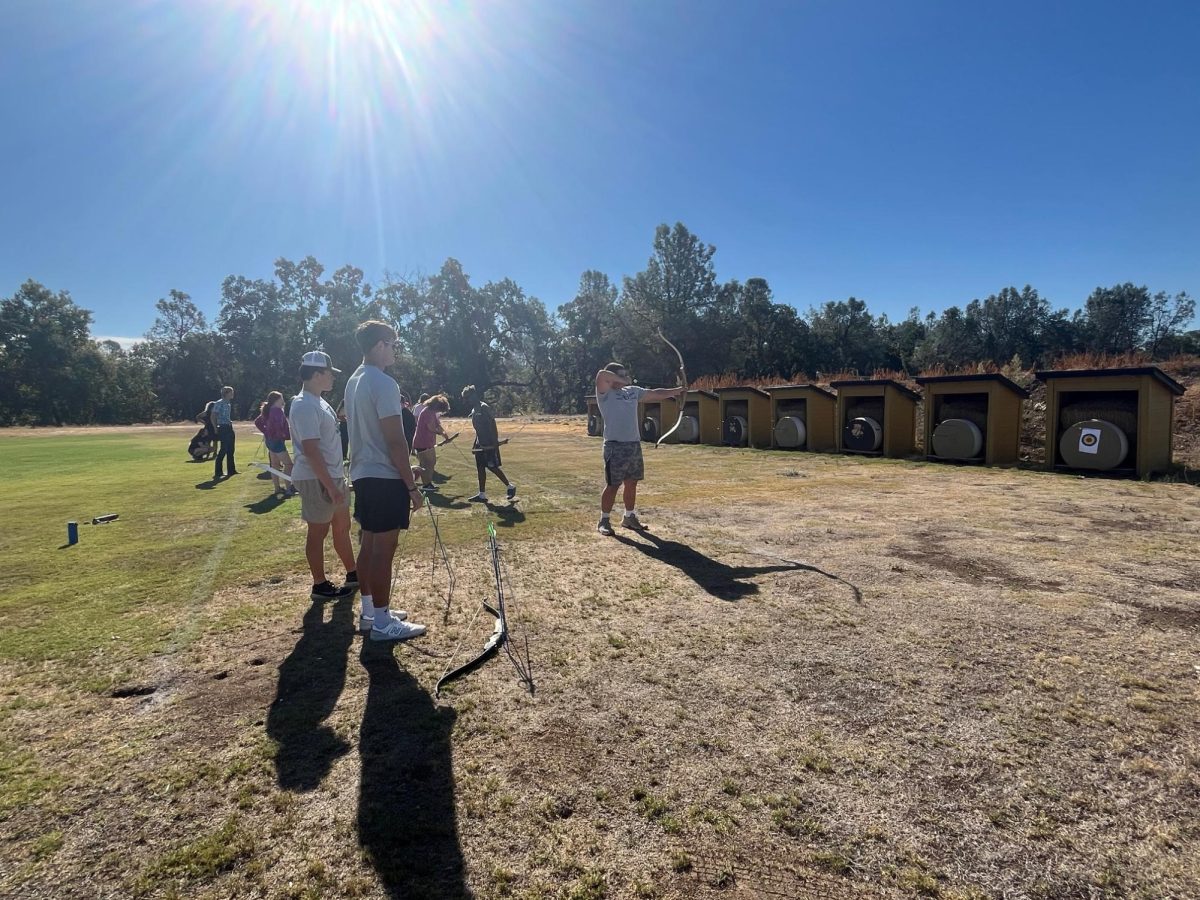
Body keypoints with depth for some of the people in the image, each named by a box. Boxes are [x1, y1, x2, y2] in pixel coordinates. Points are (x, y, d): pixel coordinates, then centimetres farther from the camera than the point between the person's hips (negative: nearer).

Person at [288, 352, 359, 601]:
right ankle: (320, 585, 13)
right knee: (318, 531, 1)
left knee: (342, 526, 16)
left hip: (334, 476, 10)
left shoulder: (319, 402, 13)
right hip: (316, 480, -10)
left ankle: (353, 574, 28)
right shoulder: (304, 406, -19)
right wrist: (329, 485, -25)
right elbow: (310, 450, -24)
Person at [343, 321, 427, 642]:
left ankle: (370, 611, 26)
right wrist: (411, 485, -16)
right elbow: (395, 441, -20)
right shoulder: (384, 383, -17)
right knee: (383, 548, -4)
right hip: (385, 477, -10)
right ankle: (382, 622, 5)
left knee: (369, 544, 15)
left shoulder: (355, 381, 14)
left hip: (363, 473, 10)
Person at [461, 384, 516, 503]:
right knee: (480, 468, 8)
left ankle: (510, 486, 11)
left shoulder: (484, 407, -14)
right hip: (480, 444, 9)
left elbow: (492, 425, -18)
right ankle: (482, 495, 13)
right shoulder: (474, 410, 14)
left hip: (489, 444, -9)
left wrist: (495, 442, -23)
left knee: (493, 467, -5)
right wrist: (475, 444, 22)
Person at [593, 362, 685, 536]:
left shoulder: (633, 391, 15)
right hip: (615, 446, -7)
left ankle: (629, 517, 28)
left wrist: (677, 390, 20)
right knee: (613, 485, -3)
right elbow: (602, 374, -25)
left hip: (634, 444, 7)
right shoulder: (605, 393, -6)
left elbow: (656, 394, 22)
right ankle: (603, 521, 8)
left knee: (631, 483, 14)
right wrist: (624, 381, -15)